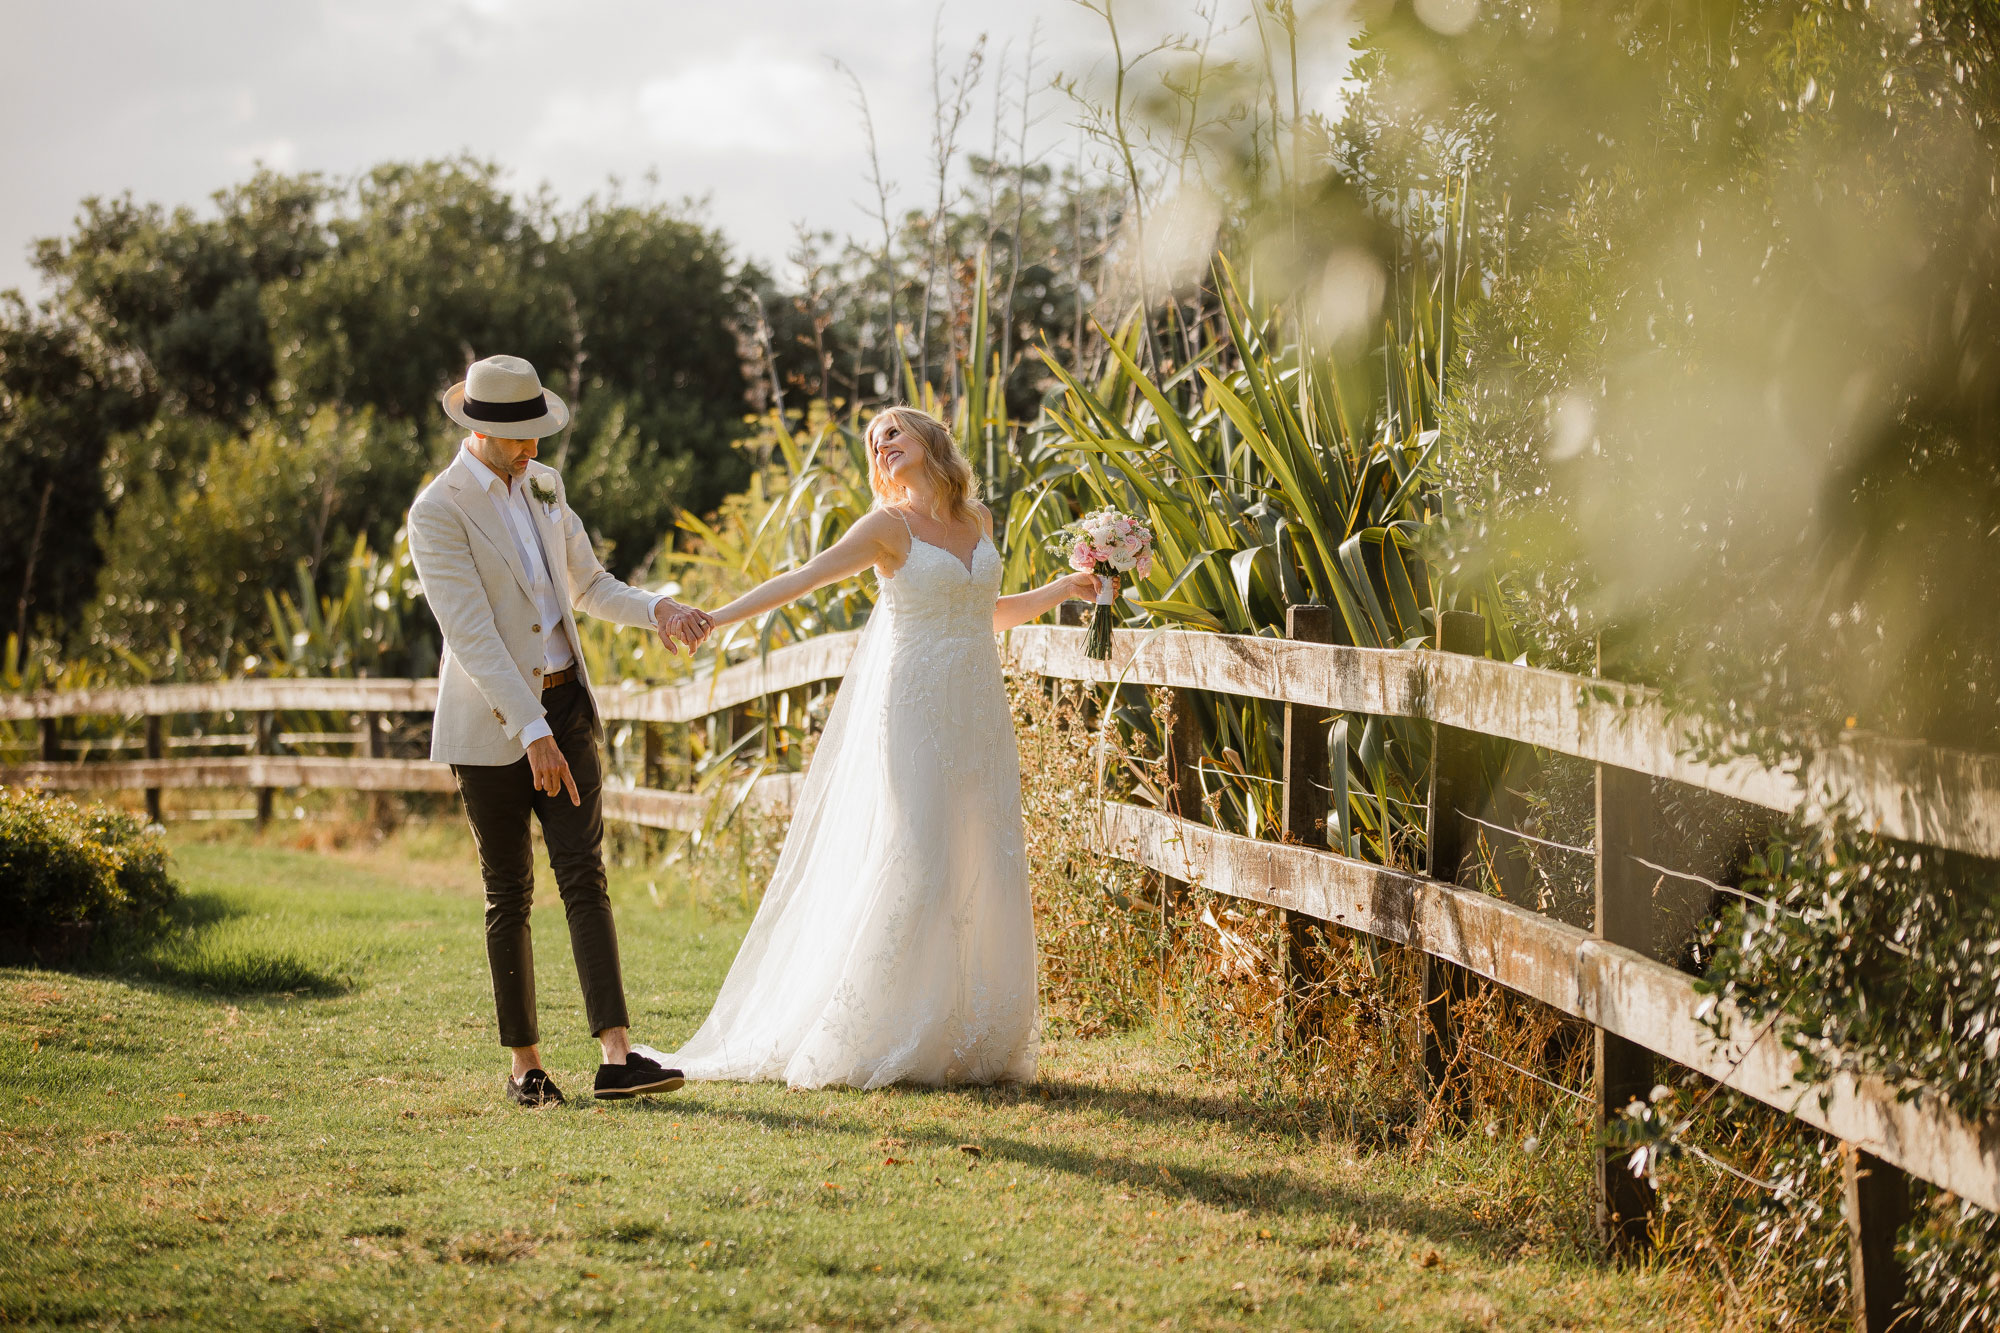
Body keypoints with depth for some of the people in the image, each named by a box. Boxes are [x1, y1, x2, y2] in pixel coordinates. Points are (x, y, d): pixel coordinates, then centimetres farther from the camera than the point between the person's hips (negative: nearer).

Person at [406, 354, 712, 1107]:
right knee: (509, 894, 3)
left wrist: (657, 611, 1)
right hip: (491, 723, -5)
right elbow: (470, 632, -21)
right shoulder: (438, 512, -13)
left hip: (564, 705, 5)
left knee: (584, 875, -6)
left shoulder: (542, 486, 9)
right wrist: (532, 732, -27)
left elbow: (586, 586, 20)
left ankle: (617, 1058, -14)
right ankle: (525, 1064, 14)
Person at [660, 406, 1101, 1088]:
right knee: (915, 867, -11)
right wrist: (715, 618, -22)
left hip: (978, 717, 6)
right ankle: (876, 1040, -4)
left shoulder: (977, 521, 12)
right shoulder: (889, 526, -5)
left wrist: (1064, 588, 15)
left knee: (982, 870, 3)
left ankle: (969, 1040, 9)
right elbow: (801, 579, -13)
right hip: (914, 710, -6)